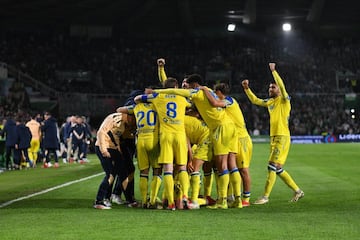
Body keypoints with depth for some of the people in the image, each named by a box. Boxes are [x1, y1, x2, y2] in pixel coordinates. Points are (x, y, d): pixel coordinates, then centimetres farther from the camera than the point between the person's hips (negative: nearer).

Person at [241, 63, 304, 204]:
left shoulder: (284, 100, -6)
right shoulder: (270, 102, 15)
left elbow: (282, 86, -22)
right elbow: (255, 100, 25)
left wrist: (273, 71, -22)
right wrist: (247, 89, 14)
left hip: (282, 137, -8)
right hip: (273, 137, 8)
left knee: (272, 166, -11)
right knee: (278, 169, 10)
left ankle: (265, 196, -9)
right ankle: (297, 191, 20)